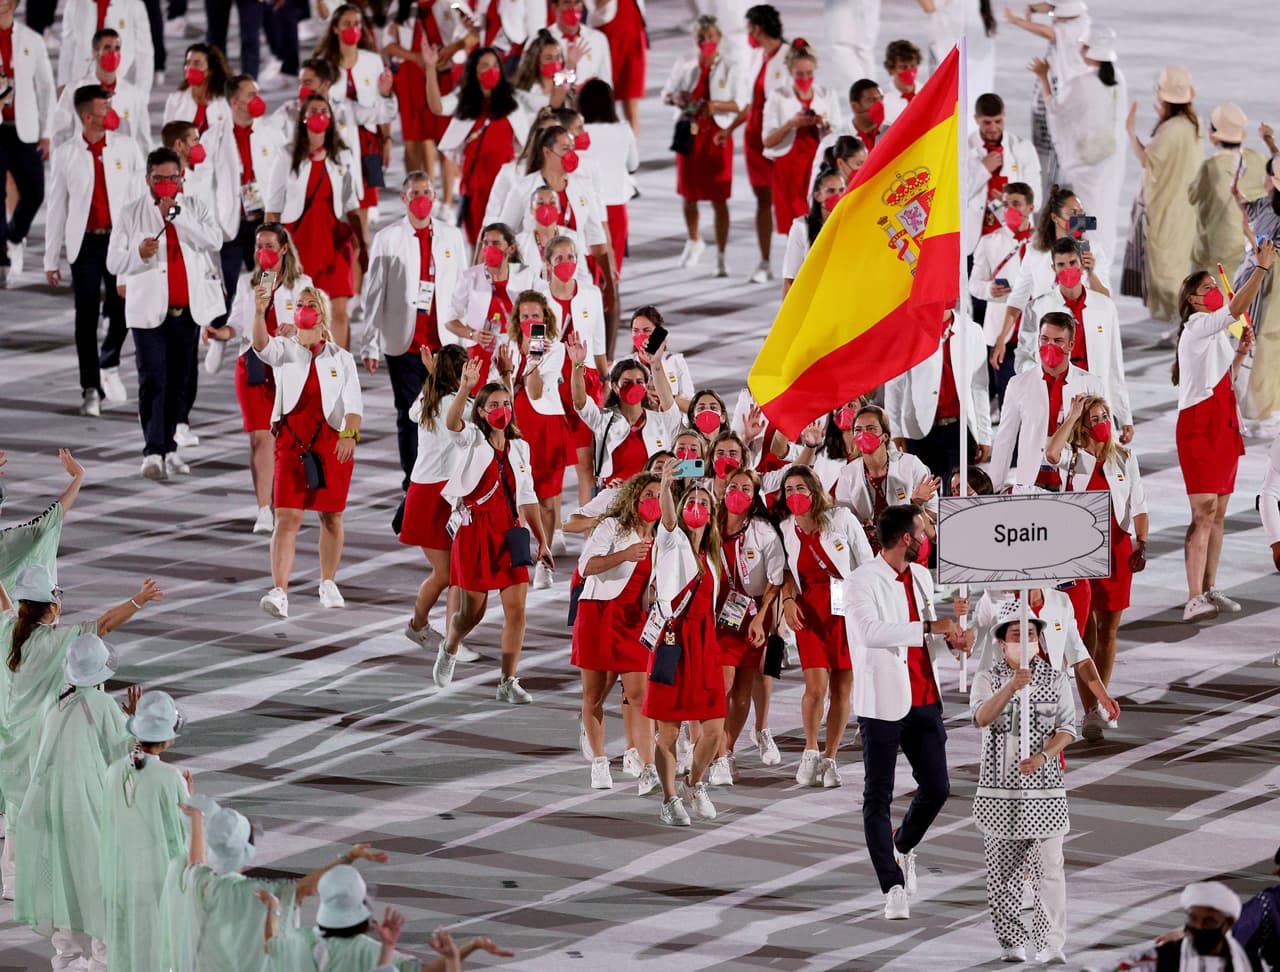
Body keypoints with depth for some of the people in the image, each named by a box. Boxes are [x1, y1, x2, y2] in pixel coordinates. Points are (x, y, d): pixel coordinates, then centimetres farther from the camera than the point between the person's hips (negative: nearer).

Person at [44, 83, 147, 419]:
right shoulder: (66, 153, 2)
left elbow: (140, 197, 4)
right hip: (85, 243, 0)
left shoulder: (126, 147, 3)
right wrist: (51, 259, 5)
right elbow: (57, 206, 5)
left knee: (121, 310, -3)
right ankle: (90, 388, 9)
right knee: (86, 316, 2)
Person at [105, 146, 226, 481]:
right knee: (152, 381, -12)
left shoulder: (194, 208, 8)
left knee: (177, 383, 7)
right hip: (149, 311, -2)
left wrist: (175, 214, -15)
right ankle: (153, 451, -15)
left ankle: (168, 447, 16)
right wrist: (139, 254, -21)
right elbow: (114, 262, 0)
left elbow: (214, 241, -10)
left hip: (189, 310, 2)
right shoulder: (130, 214, 3)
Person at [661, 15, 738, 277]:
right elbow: (666, 94, 11)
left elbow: (740, 103, -6)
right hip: (689, 132, 3)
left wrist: (716, 106, -23)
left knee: (719, 198, -4)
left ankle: (721, 256, 1)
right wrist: (675, 98, -12)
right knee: (688, 193, 14)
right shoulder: (684, 66, 5)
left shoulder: (729, 68, -4)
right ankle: (694, 241, 39)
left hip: (717, 134, -3)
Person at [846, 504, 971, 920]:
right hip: (883, 703, -7)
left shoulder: (921, 577, 13)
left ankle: (903, 846, 34)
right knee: (878, 796, -1)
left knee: (937, 788, 6)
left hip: (924, 701, 7)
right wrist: (930, 627, -30)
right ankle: (893, 886, 3)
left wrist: (951, 639, 0)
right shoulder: (862, 582, -11)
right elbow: (871, 631, -29)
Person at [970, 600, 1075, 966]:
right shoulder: (988, 678, 3)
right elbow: (981, 717, -15)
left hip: (1044, 788, 0)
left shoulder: (1056, 679, 6)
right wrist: (1012, 686, -29)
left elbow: (1067, 728, 0)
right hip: (999, 790, 0)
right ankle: (1011, 943, 14)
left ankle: (1050, 944, -8)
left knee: (1049, 867, -8)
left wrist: (1043, 756, -17)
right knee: (1003, 870, 4)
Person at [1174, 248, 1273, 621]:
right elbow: (1236, 308, -26)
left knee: (1218, 513, 10)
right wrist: (1262, 268, -29)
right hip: (1199, 427, -9)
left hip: (1224, 428, 9)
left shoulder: (1217, 334, 18)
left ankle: (1209, 590, 15)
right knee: (1204, 512, -15)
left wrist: (1240, 352, 12)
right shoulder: (1197, 328, -10)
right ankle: (1194, 600, -21)